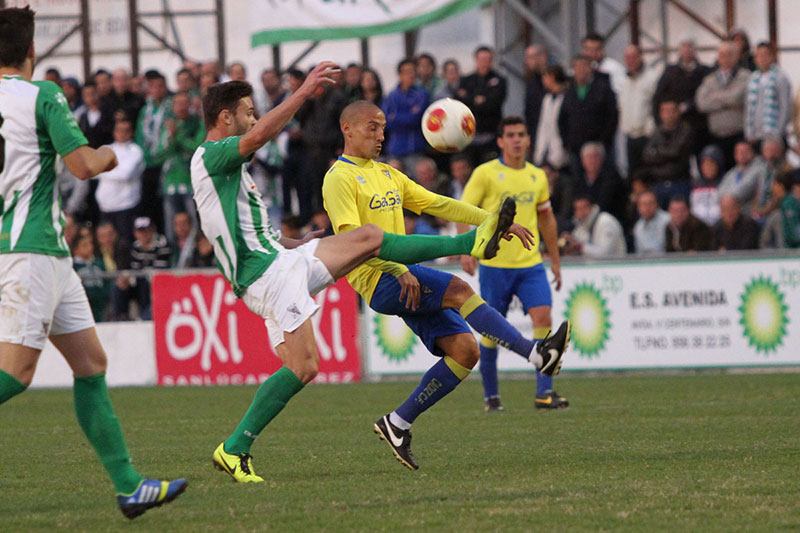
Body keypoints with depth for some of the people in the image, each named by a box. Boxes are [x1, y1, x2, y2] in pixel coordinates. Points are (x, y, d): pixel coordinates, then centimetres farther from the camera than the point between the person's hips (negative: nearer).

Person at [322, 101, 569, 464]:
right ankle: (535, 354, -33)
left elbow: (437, 204, 25)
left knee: (465, 350, -5)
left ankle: (399, 424, 3)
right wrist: (399, 270, -24)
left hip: (406, 278, 9)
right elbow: (351, 236, -16)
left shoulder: (387, 175, 23)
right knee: (459, 289, -27)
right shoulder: (340, 178, -4)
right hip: (379, 281, -9)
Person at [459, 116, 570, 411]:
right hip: (494, 263, -3)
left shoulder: (538, 176, 11)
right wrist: (466, 250, -18)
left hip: (531, 264, 3)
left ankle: (545, 392, -12)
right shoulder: (486, 173, -4)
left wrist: (555, 260, 22)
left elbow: (546, 218, 22)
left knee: (543, 317, -13)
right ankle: (491, 395, 16)